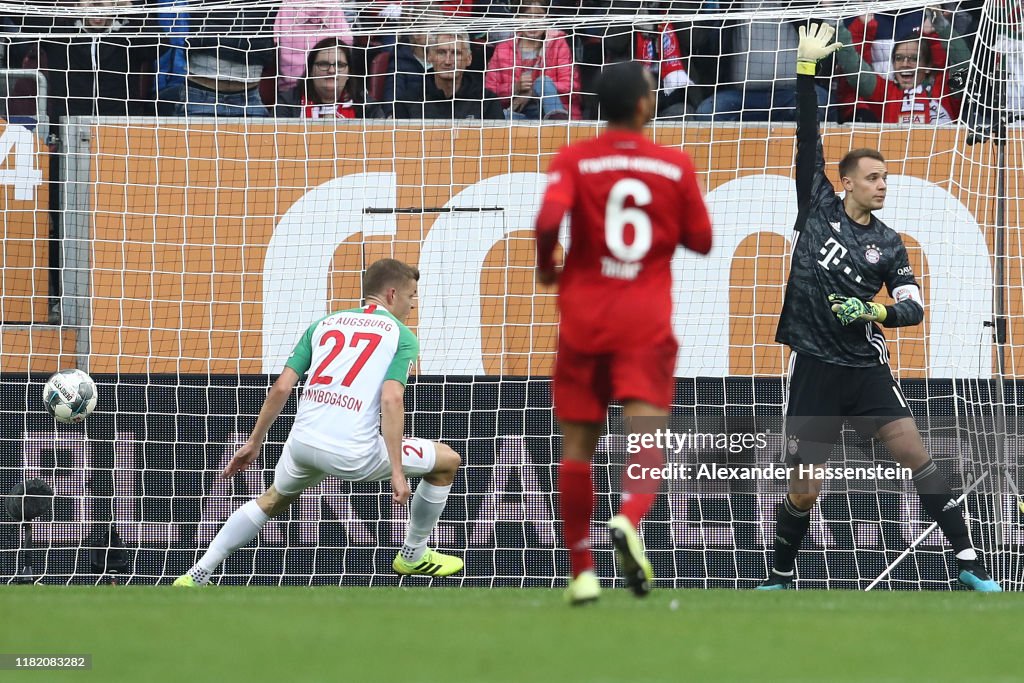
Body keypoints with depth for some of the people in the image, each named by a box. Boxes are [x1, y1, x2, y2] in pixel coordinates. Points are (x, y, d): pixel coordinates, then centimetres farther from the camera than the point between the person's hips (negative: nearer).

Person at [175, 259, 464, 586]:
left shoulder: (324, 324, 19)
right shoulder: (402, 336, 5)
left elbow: (281, 388, 12)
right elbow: (391, 400, -11)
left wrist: (253, 443, 20)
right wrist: (397, 472, -13)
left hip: (303, 441, 5)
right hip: (354, 454, -5)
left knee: (273, 500, 35)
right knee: (447, 460, 17)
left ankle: (197, 575, 28)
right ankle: (414, 555, 31)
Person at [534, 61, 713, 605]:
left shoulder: (573, 160, -3)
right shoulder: (676, 165, 1)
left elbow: (549, 219, -19)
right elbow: (701, 241, 6)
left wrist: (545, 265, 1)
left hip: (583, 314, 1)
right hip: (647, 320, -1)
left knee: (578, 445, 11)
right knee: (647, 435, -5)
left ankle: (581, 570, 12)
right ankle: (630, 519, -36)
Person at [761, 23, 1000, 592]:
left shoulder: (888, 244, 4)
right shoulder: (819, 207, 2)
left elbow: (913, 309, 3)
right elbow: (809, 139, -1)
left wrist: (877, 311, -18)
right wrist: (806, 69, -6)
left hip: (865, 365, 1)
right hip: (814, 367, -1)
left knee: (915, 454, -11)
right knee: (804, 490, 0)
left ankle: (969, 562, -8)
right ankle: (780, 578, 21)